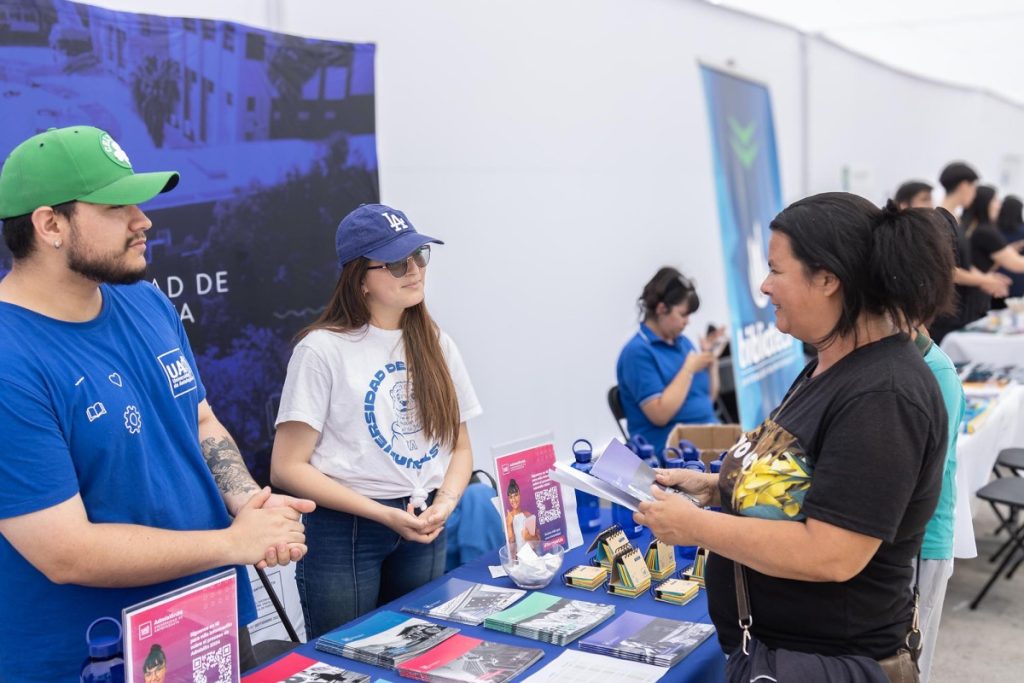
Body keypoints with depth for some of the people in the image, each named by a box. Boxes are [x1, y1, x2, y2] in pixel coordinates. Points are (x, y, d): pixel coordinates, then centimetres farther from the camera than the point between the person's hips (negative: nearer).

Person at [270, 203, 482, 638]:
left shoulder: (435, 346, 6)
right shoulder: (323, 349, -12)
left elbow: (459, 446, 11)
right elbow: (288, 468, -13)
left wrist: (445, 503, -9)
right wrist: (383, 515, -17)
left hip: (424, 531, 5)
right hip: (343, 532, -5)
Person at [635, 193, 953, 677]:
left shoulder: (880, 397, -25)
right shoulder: (830, 365, 6)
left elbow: (828, 556, -29)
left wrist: (695, 526, -22)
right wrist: (715, 487, 2)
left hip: (827, 660, -8)